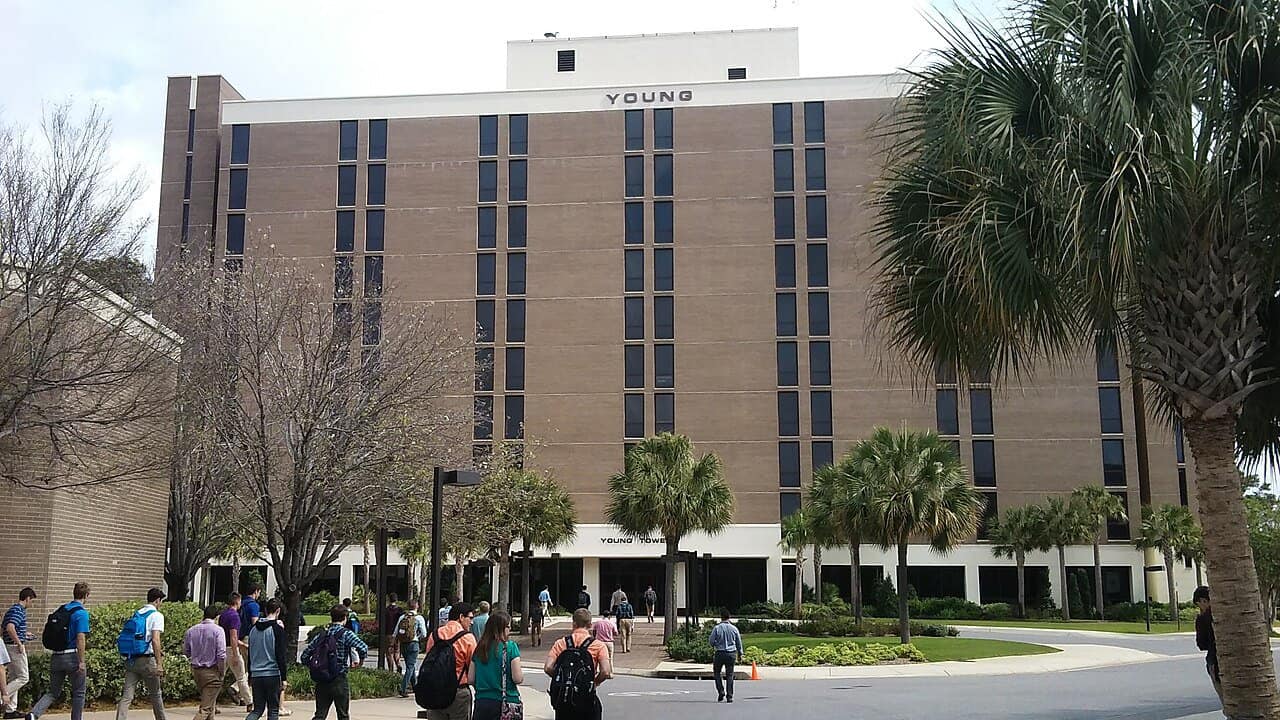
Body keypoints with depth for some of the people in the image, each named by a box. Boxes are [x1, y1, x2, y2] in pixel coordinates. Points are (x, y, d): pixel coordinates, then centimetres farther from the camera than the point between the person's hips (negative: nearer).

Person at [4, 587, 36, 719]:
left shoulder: (13, 609, 15)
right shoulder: (18, 611, -16)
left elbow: (9, 628, 25)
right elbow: (10, 628, -30)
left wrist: (24, 634, 27)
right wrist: (20, 643, -22)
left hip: (10, 647, 10)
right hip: (15, 647, -10)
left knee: (14, 678, 12)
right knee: (24, 678, -5)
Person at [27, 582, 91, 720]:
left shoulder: (60, 610, 11)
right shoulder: (81, 613, -12)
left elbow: (49, 635, 16)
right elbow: (80, 638, -18)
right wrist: (81, 661, -16)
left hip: (56, 657, 6)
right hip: (72, 656, -6)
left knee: (53, 693, 11)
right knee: (78, 693, 10)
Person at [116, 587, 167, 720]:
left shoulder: (136, 614, 14)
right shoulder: (156, 615, -6)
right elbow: (155, 640, -16)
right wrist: (159, 664, -16)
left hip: (130, 659, 6)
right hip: (146, 660, -5)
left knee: (126, 696, -1)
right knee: (155, 694, 11)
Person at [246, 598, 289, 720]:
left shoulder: (254, 629, 10)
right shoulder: (277, 629, -9)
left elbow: (250, 655, 17)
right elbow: (281, 655, -11)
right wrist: (284, 677, -6)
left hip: (256, 675, 5)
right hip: (273, 675, -5)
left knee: (258, 709, 12)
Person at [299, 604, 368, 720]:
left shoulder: (321, 635, 8)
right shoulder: (346, 634, -7)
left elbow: (305, 656, 9)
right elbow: (363, 648, -21)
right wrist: (360, 662, -3)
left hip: (321, 682, 4)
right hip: (339, 680, -4)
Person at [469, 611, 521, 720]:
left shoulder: (479, 648, 3)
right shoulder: (510, 646, -9)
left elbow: (471, 680, 6)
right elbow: (518, 678, -12)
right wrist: (521, 674, 9)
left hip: (481, 703, 4)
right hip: (506, 703, -4)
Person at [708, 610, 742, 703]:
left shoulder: (717, 628, -8)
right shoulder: (734, 629, 1)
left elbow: (711, 641, -5)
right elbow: (739, 642, 8)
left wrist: (713, 647, 18)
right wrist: (740, 654, 19)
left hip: (720, 653, -2)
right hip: (731, 653, 2)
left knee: (717, 672, 14)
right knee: (729, 675, 7)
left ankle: (721, 692, 1)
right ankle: (730, 696, 4)